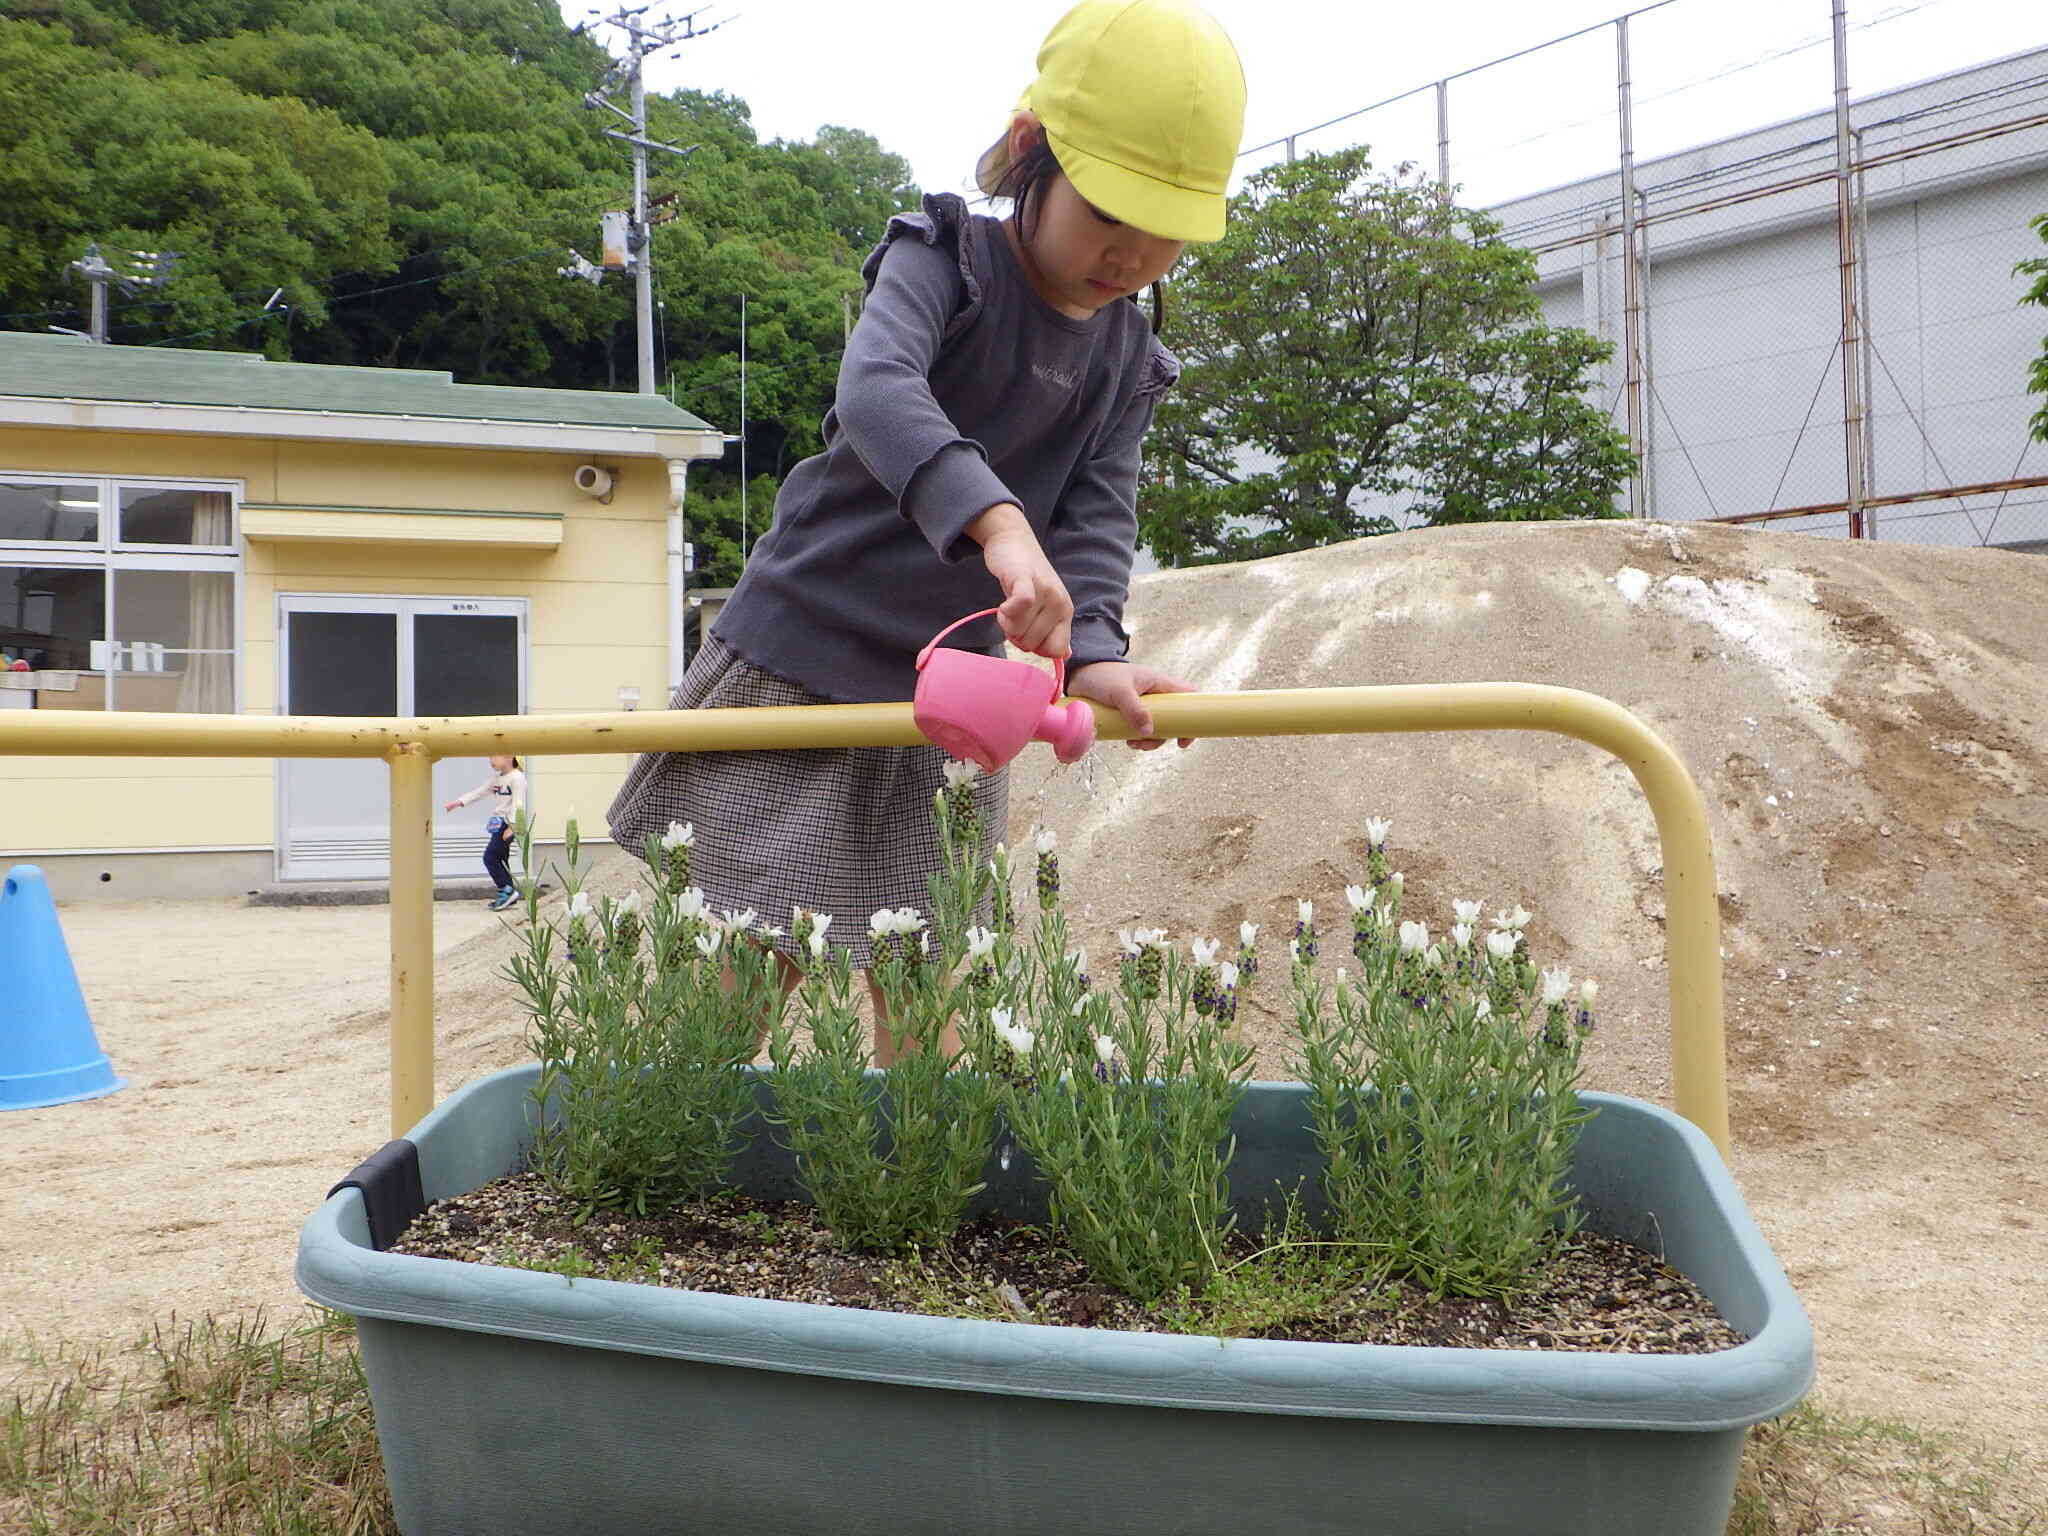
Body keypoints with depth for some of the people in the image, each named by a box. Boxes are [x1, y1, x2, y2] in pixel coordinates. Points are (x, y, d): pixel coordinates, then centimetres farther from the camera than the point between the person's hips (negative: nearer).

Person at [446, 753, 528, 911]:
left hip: (508, 823, -9)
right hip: (498, 823, 9)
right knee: (499, 859, 10)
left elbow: (518, 804, -18)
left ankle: (507, 890, -8)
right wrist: (458, 802, 8)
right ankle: (507, 894, 16)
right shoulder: (496, 778, 15)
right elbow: (479, 792, 17)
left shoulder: (517, 778, -12)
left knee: (490, 857, -12)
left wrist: (512, 827, -23)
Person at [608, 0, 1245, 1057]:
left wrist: (1093, 652, -25)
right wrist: (997, 523, -50)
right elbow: (876, 389, -32)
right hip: (800, 665, -5)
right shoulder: (942, 260, -11)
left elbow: (1096, 517, -3)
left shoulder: (1128, 363, 6)